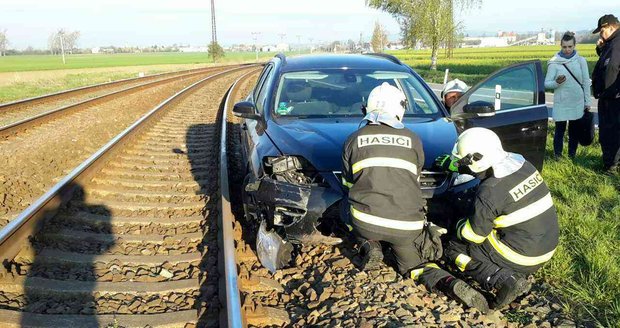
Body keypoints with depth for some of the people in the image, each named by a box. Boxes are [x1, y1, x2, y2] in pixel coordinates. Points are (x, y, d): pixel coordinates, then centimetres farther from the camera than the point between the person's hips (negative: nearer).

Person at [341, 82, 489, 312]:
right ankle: (454, 285, -9)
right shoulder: (413, 140, 7)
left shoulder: (354, 140, 5)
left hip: (366, 222, -1)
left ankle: (371, 249, 6)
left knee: (355, 211, 32)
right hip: (407, 225, 1)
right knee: (416, 267, 20)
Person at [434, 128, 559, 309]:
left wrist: (458, 225, 11)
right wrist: (450, 164, 28)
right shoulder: (521, 163, -2)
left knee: (454, 249, 5)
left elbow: (473, 235, -11)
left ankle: (503, 279, -12)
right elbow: (482, 162, 19)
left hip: (523, 257, -8)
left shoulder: (489, 193, -23)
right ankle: (516, 274, 11)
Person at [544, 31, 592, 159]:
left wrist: (587, 101, 3)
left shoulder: (581, 60, 0)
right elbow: (547, 83, -5)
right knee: (560, 130, 3)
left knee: (575, 130, 12)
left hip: (578, 103, 2)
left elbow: (586, 82, 4)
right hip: (561, 103, -2)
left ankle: (572, 155, 26)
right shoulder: (554, 62, -7)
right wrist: (557, 82, -26)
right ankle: (558, 156, 16)